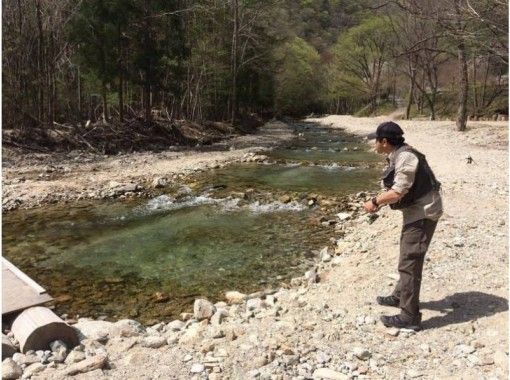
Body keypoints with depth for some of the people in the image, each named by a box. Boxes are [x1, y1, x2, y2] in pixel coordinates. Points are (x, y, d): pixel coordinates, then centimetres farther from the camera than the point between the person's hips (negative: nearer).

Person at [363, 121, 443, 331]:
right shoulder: (397, 156, 9)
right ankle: (400, 296, 41)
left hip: (423, 213, -11)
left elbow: (398, 192, -27)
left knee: (409, 263, -8)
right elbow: (395, 189, 13)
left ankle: (409, 317, 0)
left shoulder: (405, 157, -23)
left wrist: (375, 202, -14)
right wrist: (377, 201, -1)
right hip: (414, 211, 11)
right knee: (407, 257, 23)